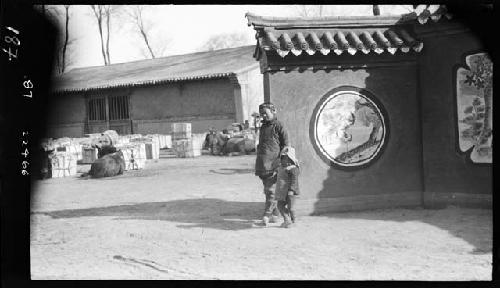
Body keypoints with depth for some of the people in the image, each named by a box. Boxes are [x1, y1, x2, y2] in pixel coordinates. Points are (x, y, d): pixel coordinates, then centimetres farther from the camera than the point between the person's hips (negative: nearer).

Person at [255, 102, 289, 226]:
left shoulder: (278, 125, -1)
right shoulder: (263, 126, 21)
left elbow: (285, 143, -3)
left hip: (273, 162, -8)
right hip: (262, 163, 8)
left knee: (271, 190, -12)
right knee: (267, 190, 9)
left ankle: (267, 215, -16)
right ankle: (276, 214, 17)